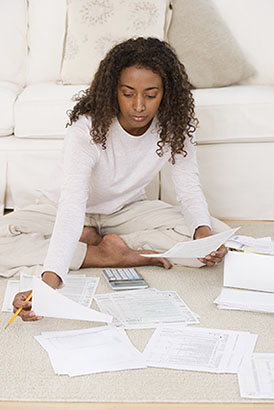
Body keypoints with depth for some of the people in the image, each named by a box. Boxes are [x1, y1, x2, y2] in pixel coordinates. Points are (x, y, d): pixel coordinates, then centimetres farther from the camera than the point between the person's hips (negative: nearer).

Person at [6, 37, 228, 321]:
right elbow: (72, 205, -43)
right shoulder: (88, 127, -33)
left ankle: (96, 243, -13)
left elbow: (189, 189, -13)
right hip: (61, 208, -3)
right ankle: (114, 255, -19)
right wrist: (48, 283, -56)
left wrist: (204, 231, -37)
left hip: (126, 210, 3)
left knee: (218, 235, -19)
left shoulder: (175, 127, -19)